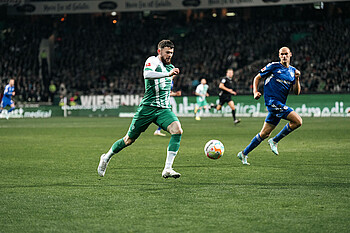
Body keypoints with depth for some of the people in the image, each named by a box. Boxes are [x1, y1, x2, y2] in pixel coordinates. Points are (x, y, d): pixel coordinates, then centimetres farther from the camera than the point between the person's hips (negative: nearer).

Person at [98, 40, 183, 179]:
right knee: (129, 139, 5)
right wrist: (168, 74, -36)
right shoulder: (152, 61, -6)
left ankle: (167, 169, -24)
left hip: (164, 109, 5)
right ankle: (106, 158, 32)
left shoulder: (170, 67, 18)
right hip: (148, 107, -5)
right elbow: (147, 74, -31)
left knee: (177, 130, -23)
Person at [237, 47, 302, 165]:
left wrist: (297, 79, -6)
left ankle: (244, 154, 19)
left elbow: (296, 92, 10)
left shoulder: (293, 71, 15)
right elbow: (257, 78, 5)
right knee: (298, 121, -19)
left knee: (265, 133, 9)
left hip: (280, 104, 7)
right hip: (272, 101, -7)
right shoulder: (273, 66, -2)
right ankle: (274, 141, -5)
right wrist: (255, 92, -10)